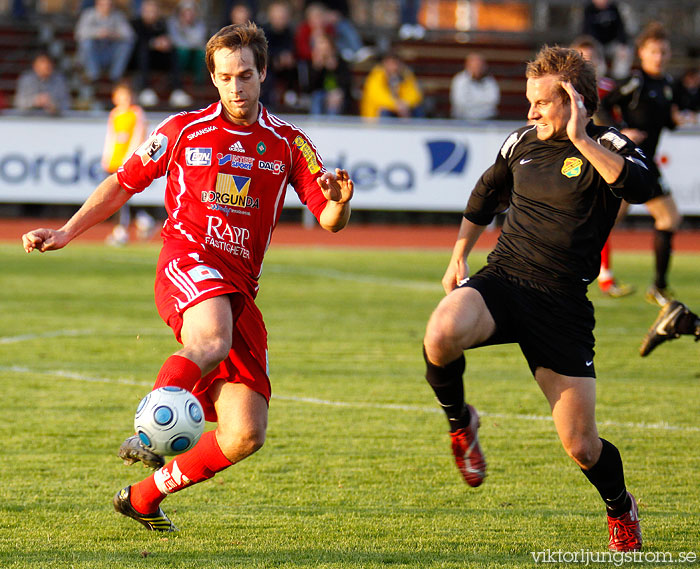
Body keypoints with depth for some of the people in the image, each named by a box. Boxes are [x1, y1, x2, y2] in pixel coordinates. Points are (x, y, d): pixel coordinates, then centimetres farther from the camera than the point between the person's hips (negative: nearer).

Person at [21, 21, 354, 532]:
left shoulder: (289, 143, 10)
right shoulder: (183, 131, 7)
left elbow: (330, 221, 5)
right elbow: (123, 183, 17)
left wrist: (338, 200, -19)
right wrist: (67, 231, 8)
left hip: (240, 288, 3)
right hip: (188, 264, -3)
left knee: (246, 436, -5)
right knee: (212, 339, -41)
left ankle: (145, 495, 11)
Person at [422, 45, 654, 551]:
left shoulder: (608, 147, -5)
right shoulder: (522, 144, 10)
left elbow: (641, 188, -28)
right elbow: (486, 195, 30)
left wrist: (581, 138, -26)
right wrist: (460, 255, 23)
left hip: (563, 304, -3)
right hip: (501, 281, 3)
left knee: (580, 447, -3)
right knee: (441, 335, -34)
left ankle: (621, 508, 32)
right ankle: (460, 424, -2)